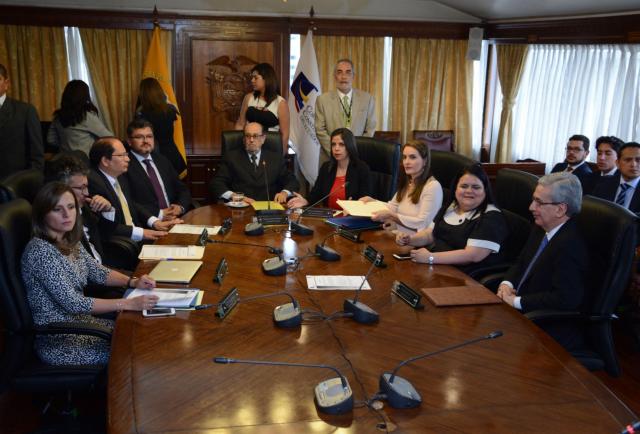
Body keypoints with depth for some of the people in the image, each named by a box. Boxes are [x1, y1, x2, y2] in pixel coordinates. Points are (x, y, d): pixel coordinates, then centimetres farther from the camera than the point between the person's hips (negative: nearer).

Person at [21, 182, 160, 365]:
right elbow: (72, 302, -26)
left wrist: (132, 281, -9)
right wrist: (129, 303, -29)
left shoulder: (69, 241, 3)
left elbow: (97, 271, 10)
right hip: (58, 342, -8)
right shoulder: (40, 251, -23)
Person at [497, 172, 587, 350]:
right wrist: (507, 284, -3)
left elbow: (565, 298, -28)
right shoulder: (541, 229, 5)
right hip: (523, 313, 8)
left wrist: (516, 301, -19)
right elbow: (521, 263, 18)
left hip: (551, 331, -8)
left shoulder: (570, 244, -22)